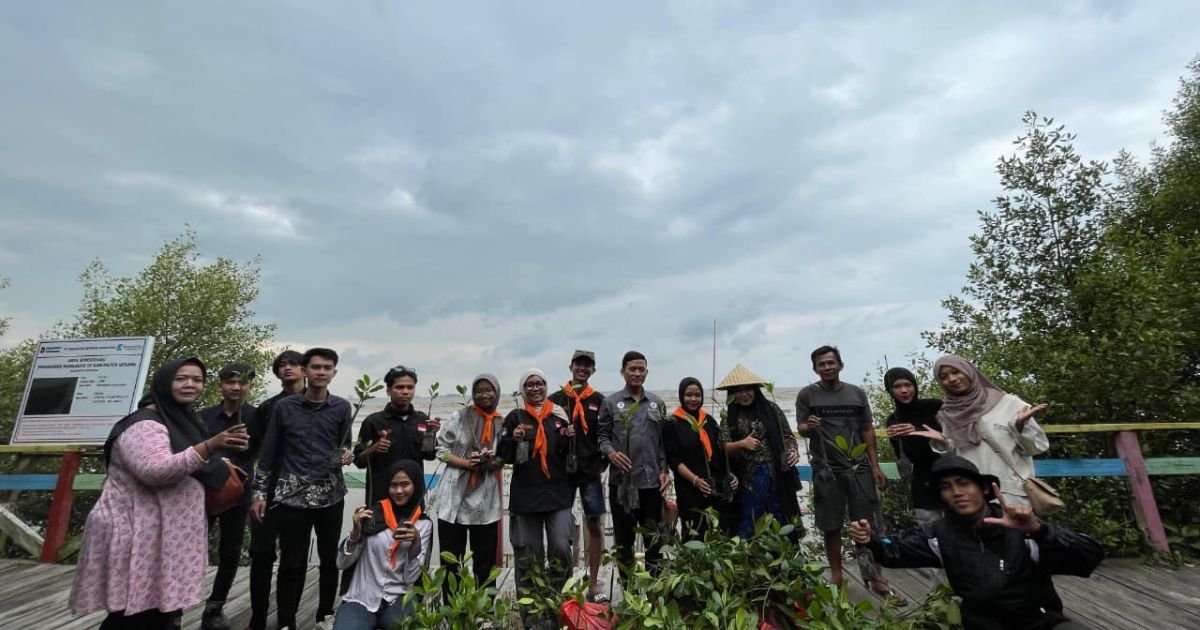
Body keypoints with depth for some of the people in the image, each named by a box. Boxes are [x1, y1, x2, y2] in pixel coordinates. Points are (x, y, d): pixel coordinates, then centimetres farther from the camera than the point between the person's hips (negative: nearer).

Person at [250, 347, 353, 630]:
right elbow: (269, 452, 4)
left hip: (331, 495, 2)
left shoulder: (342, 408, 1)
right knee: (292, 562, 4)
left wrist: (346, 456, -12)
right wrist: (259, 493, 3)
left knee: (331, 558, 10)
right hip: (292, 495, -1)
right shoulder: (284, 407, -1)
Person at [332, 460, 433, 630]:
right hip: (360, 598, 0)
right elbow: (342, 564, 1)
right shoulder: (371, 513, -2)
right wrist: (356, 532, -16)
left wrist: (416, 542, -19)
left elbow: (410, 578, -3)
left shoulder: (424, 523, 1)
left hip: (399, 599, 0)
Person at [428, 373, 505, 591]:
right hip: (454, 496, -1)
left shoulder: (502, 423, 2)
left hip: (486, 500, 2)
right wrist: (467, 463, -17)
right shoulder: (459, 417, -3)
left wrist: (495, 462, -16)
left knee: (485, 559, 11)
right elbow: (441, 450, -4)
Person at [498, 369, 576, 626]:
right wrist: (514, 438, -20)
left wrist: (571, 438, -9)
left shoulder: (560, 415, 6)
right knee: (529, 555, 7)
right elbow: (505, 456, -2)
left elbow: (569, 455, 12)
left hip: (559, 493, 1)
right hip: (526, 495, -1)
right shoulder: (515, 417, 2)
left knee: (561, 548, -6)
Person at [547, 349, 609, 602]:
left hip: (590, 472, 1)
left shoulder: (600, 401, 6)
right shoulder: (556, 399, 4)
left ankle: (593, 583, 15)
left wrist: (603, 462, -2)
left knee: (595, 525, 3)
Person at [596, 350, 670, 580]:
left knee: (655, 536, 11)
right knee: (624, 538, 11)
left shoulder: (658, 403, 8)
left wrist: (664, 470, 3)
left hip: (651, 480, 2)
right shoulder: (610, 403, 0)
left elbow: (664, 440, 11)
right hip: (621, 480, -2)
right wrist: (610, 452, -17)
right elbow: (602, 435, 2)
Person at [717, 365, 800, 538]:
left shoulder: (771, 409, 1)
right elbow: (723, 449, -1)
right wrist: (741, 444, -18)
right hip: (747, 480, 0)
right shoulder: (729, 417, 2)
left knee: (782, 524, 12)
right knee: (748, 529, 7)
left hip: (776, 475, 0)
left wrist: (793, 451, -15)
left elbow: (788, 435, 5)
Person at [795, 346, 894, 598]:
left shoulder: (857, 393, 8)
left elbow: (868, 430, 11)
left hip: (859, 468, 2)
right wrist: (809, 426, -24)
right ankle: (836, 577, 19)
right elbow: (800, 428, 0)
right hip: (826, 471, -2)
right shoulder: (807, 395, 0)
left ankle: (876, 579, 14)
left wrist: (875, 466, 5)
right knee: (832, 527, 6)